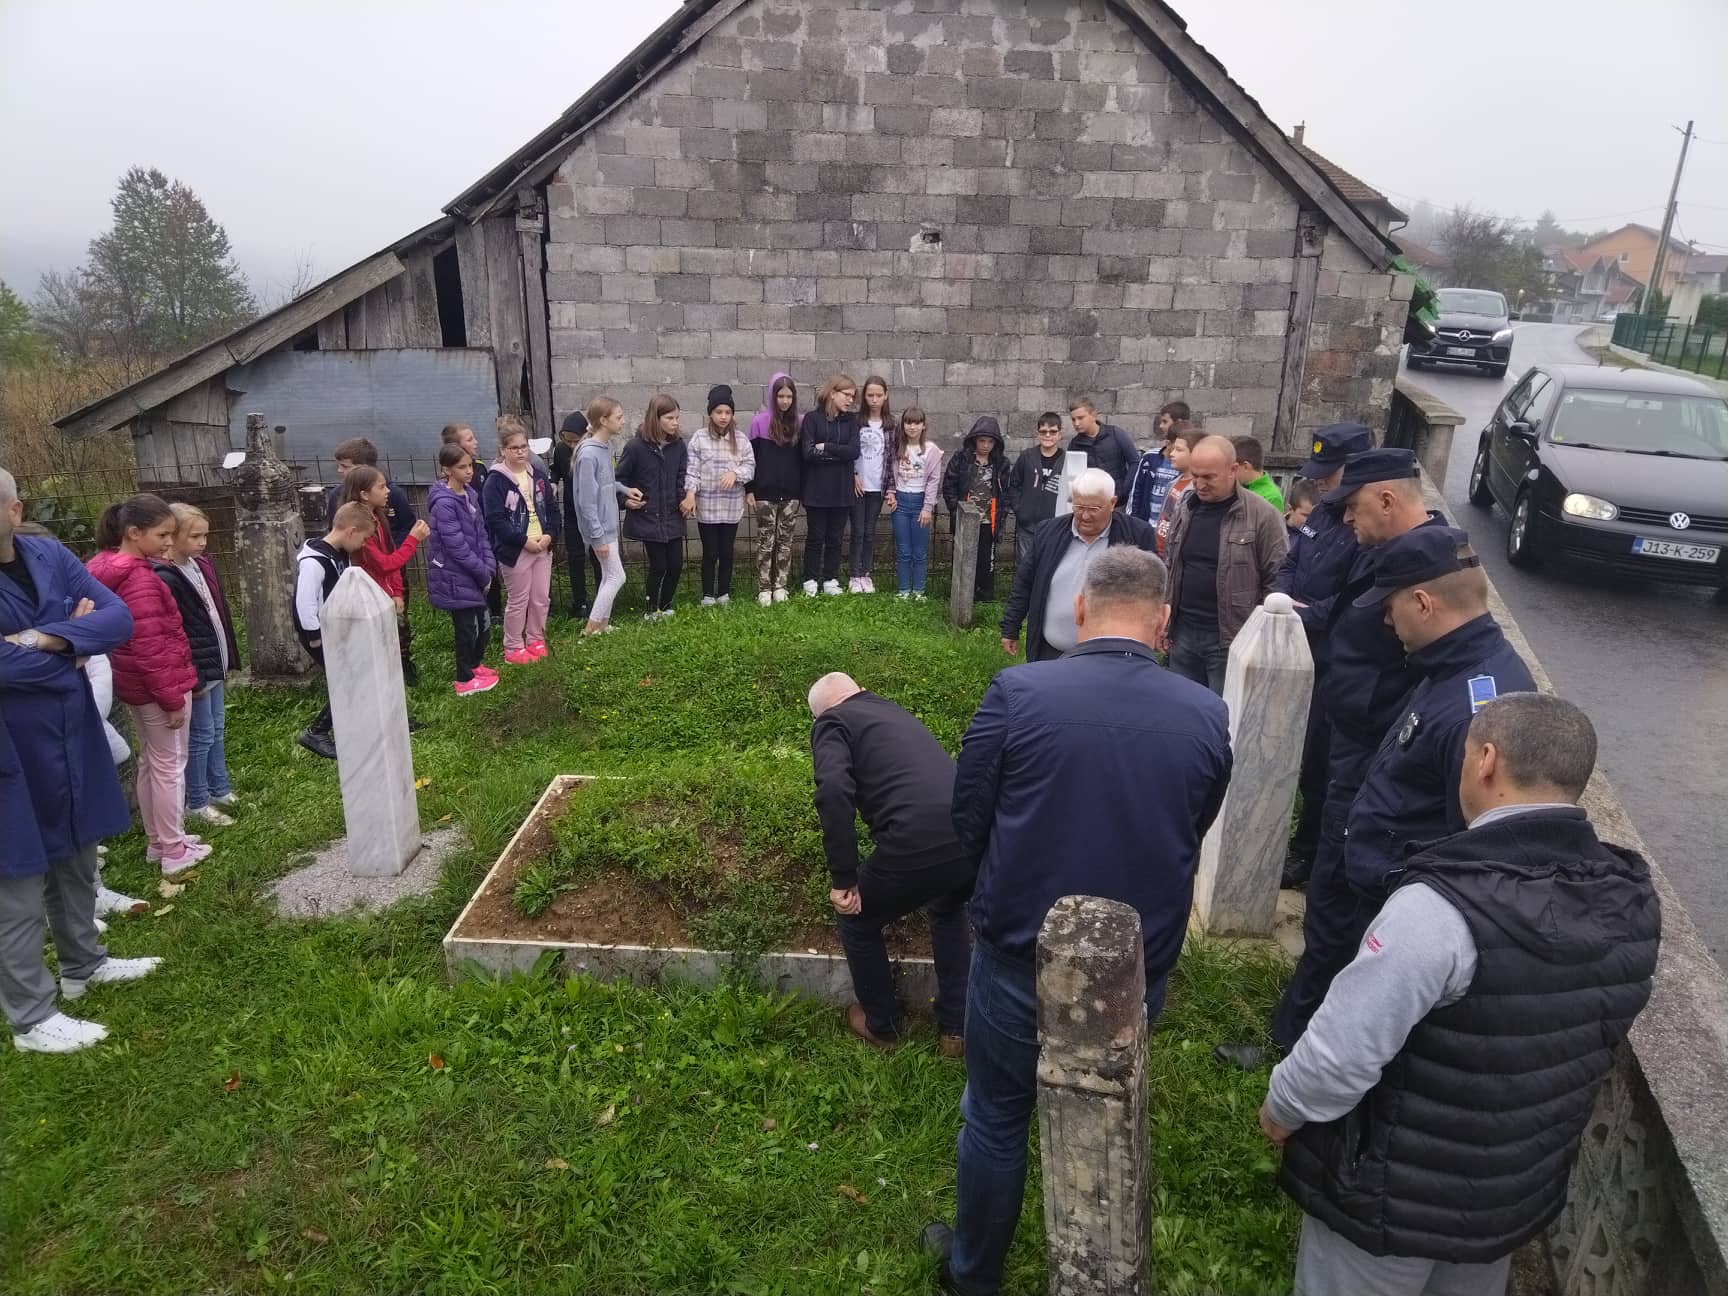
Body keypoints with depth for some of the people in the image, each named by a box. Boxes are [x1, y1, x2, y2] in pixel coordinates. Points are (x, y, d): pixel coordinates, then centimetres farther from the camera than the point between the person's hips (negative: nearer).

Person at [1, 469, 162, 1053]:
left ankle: (83, 965, 42)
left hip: (72, 741, 6)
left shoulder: (51, 556, -1)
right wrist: (73, 643, -14)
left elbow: (119, 619, -7)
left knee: (77, 860, 22)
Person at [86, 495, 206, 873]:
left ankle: (157, 841, 31)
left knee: (150, 762, 19)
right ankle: (174, 851, 12)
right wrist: (173, 698, -20)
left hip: (133, 684, 10)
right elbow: (151, 648, -25)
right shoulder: (140, 579, -24)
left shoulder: (106, 568, 6)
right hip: (157, 686, -9)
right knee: (170, 766, 2)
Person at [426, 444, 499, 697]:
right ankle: (465, 680, 18)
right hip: (455, 576, -8)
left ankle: (475, 665, 38)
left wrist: (488, 567, -3)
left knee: (481, 621, 18)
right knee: (467, 627, 3)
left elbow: (480, 533, 8)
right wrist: (483, 573, -14)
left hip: (473, 574, 8)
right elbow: (457, 546, -23)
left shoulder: (469, 494, 5)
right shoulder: (443, 503, -22)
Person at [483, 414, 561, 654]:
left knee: (541, 598, 12)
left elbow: (552, 509, 9)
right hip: (514, 551, -6)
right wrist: (524, 541, -19)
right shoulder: (495, 481, -11)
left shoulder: (538, 476, 7)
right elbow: (495, 520, -16)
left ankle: (535, 640, 29)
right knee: (518, 601, 4)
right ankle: (513, 648, 18)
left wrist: (549, 535, -7)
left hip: (542, 547, 6)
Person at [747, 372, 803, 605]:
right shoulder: (759, 422, -4)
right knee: (766, 541, 1)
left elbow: (801, 459, 10)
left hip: (790, 493, 3)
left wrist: (803, 490, 6)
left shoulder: (797, 423, 5)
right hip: (765, 492, -3)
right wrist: (749, 490, -6)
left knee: (785, 541, 6)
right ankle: (764, 589, 6)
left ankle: (780, 586, 14)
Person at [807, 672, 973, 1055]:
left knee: (858, 923, 26)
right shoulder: (898, 712, 30)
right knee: (949, 912, 39)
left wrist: (842, 879, -6)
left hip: (917, 847, -6)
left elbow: (834, 791, -11)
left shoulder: (832, 723, 9)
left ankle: (881, 1026, 43)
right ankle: (957, 1028, 43)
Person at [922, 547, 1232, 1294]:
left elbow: (967, 823, -8)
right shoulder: (1208, 716, -11)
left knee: (996, 1121, 19)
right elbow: (1192, 840, 4)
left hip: (1018, 960, -2)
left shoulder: (1016, 692, -18)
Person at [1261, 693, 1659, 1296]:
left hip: (1394, 1198, -6)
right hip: (1523, 1190, 6)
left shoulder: (1442, 907, -33)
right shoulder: (1631, 900, -10)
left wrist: (1281, 1107, -9)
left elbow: (1342, 1051, -28)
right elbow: (1576, 1038, 5)